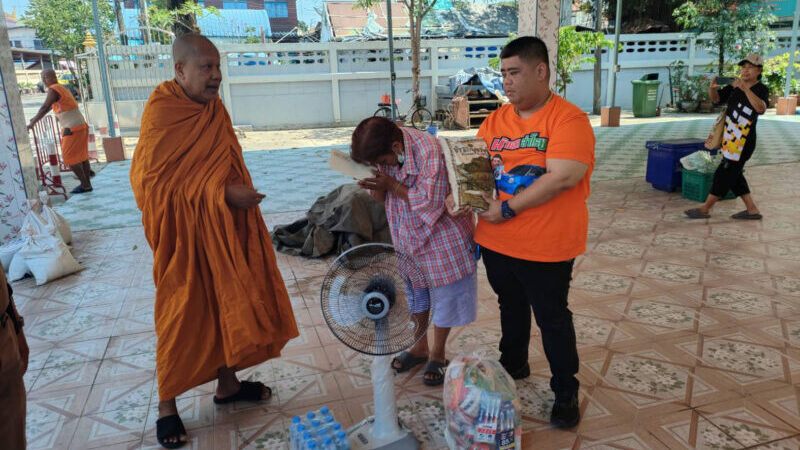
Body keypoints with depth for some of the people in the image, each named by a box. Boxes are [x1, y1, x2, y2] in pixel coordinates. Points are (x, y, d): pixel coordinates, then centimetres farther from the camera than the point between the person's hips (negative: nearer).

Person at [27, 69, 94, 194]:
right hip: (82, 125, 9)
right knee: (81, 155, 13)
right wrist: (36, 118, 39)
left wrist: (32, 123, -15)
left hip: (72, 129, -9)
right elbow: (50, 106, 30)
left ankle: (85, 184, 0)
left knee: (69, 158, -1)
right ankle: (87, 183, 17)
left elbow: (44, 108, -19)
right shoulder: (63, 89, 18)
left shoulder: (53, 90, -10)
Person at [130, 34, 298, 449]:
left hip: (224, 229, 7)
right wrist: (222, 194, -25)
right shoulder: (161, 115, -17)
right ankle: (166, 405, 24)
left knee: (229, 304, 14)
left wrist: (236, 194, 15)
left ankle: (227, 384, 32)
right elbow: (150, 181, -18)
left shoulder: (213, 107, 4)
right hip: (187, 236, -7)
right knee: (183, 317, 4)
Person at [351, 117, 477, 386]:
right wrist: (376, 187, -23)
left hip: (441, 234, -6)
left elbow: (431, 202, -29)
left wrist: (392, 185, -27)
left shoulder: (430, 151, -30)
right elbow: (383, 198, 0)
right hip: (410, 235, 7)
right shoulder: (384, 150, -9)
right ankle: (420, 348, 39)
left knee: (444, 293, 7)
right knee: (415, 292, 19)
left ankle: (437, 355, 28)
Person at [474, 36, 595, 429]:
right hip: (495, 241, 6)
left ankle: (566, 392, 31)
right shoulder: (495, 121, 5)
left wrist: (508, 208, -22)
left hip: (545, 248, -6)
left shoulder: (569, 119, -15)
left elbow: (564, 177, -25)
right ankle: (513, 366, 48)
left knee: (552, 319, 10)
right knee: (511, 308, 24)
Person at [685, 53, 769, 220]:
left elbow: (761, 108, -25)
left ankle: (705, 209, 3)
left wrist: (746, 89, -33)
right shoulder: (735, 86, 11)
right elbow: (716, 98, 13)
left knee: (725, 173, -4)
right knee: (734, 175, 12)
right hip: (730, 138, 8)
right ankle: (752, 210, 21)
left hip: (744, 140, -8)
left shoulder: (761, 89, -8)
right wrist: (712, 87, -9)